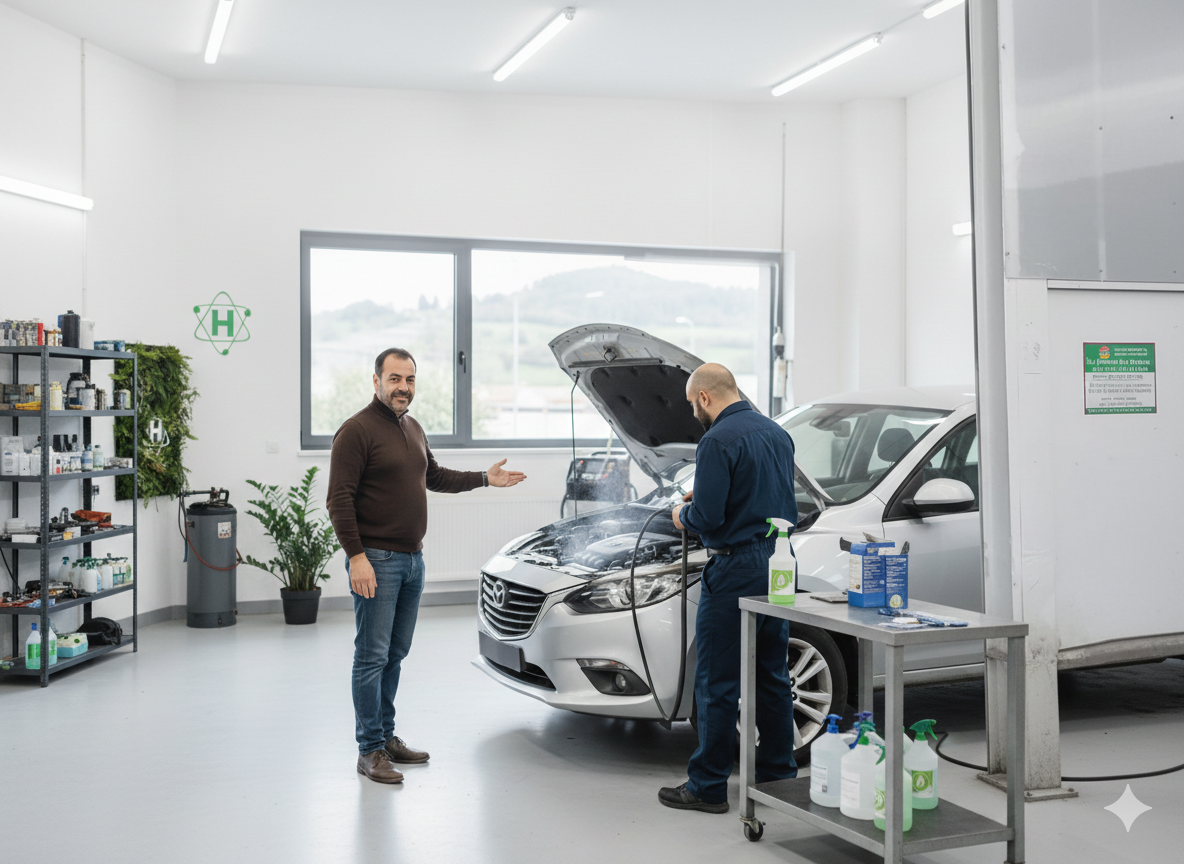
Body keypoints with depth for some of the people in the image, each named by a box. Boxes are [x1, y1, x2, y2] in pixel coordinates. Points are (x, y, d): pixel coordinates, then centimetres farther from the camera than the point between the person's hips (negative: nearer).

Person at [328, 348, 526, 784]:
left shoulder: (412, 428, 15)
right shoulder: (357, 431, -12)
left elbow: (434, 476, 30)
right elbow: (339, 500, -16)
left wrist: (484, 479, 25)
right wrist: (356, 556, -22)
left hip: (412, 559, 8)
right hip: (376, 561, -8)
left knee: (395, 654, 15)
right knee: (372, 656, -3)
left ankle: (388, 736, 25)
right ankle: (370, 751, 5)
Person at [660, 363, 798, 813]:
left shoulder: (718, 442, -15)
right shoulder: (777, 433, 12)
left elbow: (707, 517, -21)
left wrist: (683, 514, 3)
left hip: (736, 569, -9)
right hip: (780, 563, 9)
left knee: (717, 681, -1)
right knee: (772, 674, 17)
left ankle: (708, 786, 6)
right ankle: (778, 772, 25)